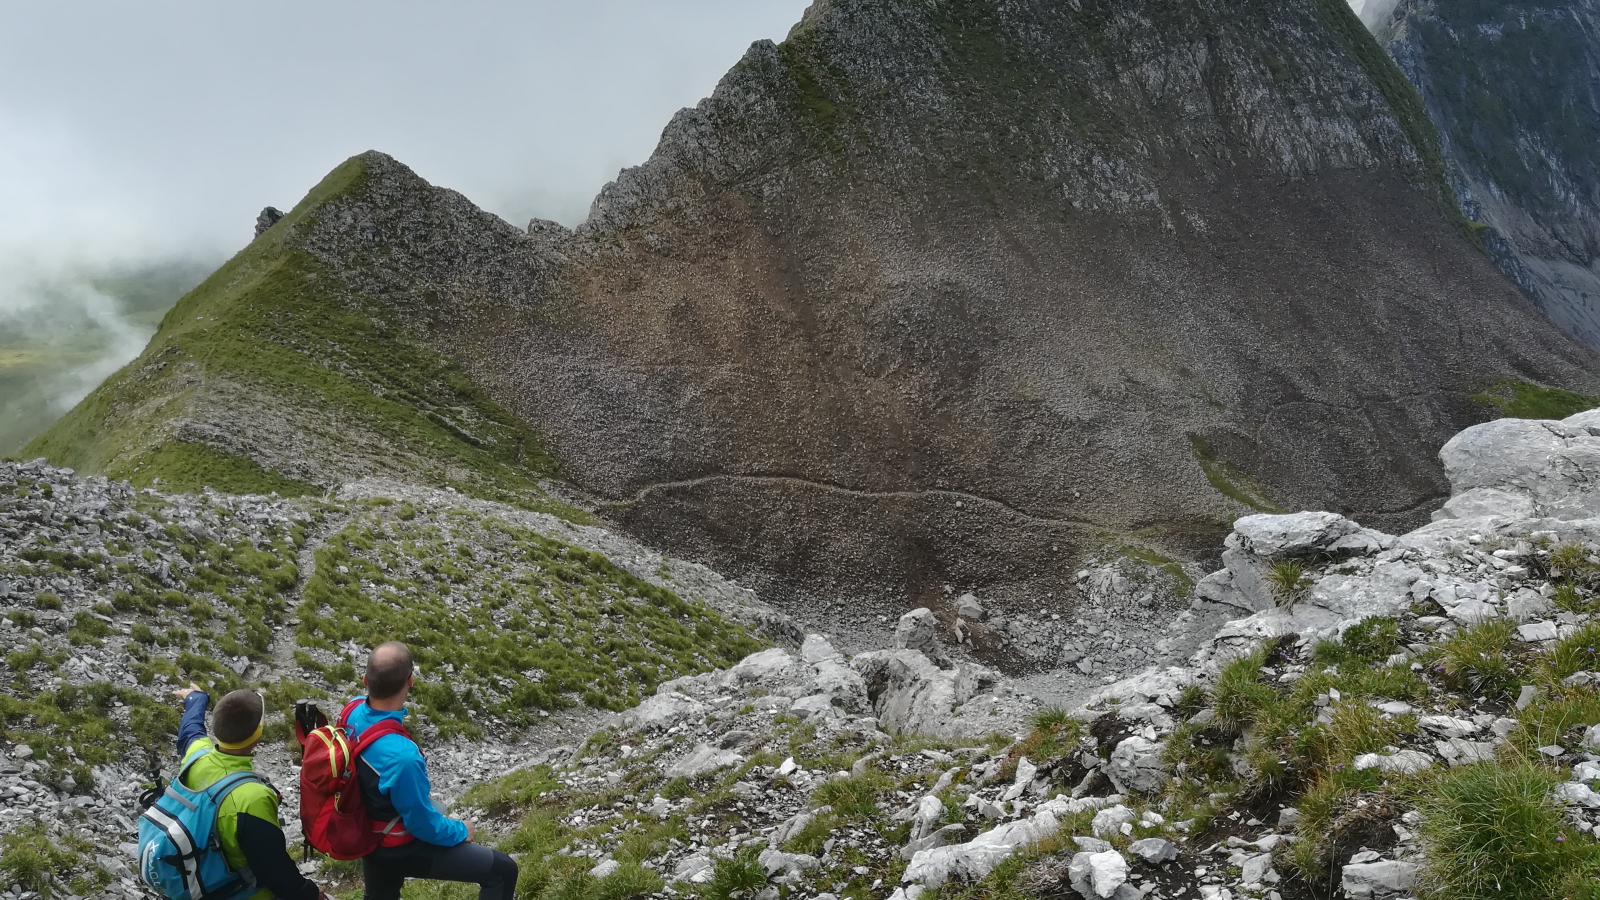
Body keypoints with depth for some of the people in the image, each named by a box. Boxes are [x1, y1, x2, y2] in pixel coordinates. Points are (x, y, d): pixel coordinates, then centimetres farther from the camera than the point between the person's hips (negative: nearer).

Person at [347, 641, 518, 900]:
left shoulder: (354, 709, -17)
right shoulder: (400, 756, -41)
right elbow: (422, 824, -26)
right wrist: (460, 831, -6)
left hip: (366, 835, 8)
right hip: (399, 847, -8)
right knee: (502, 870, -2)